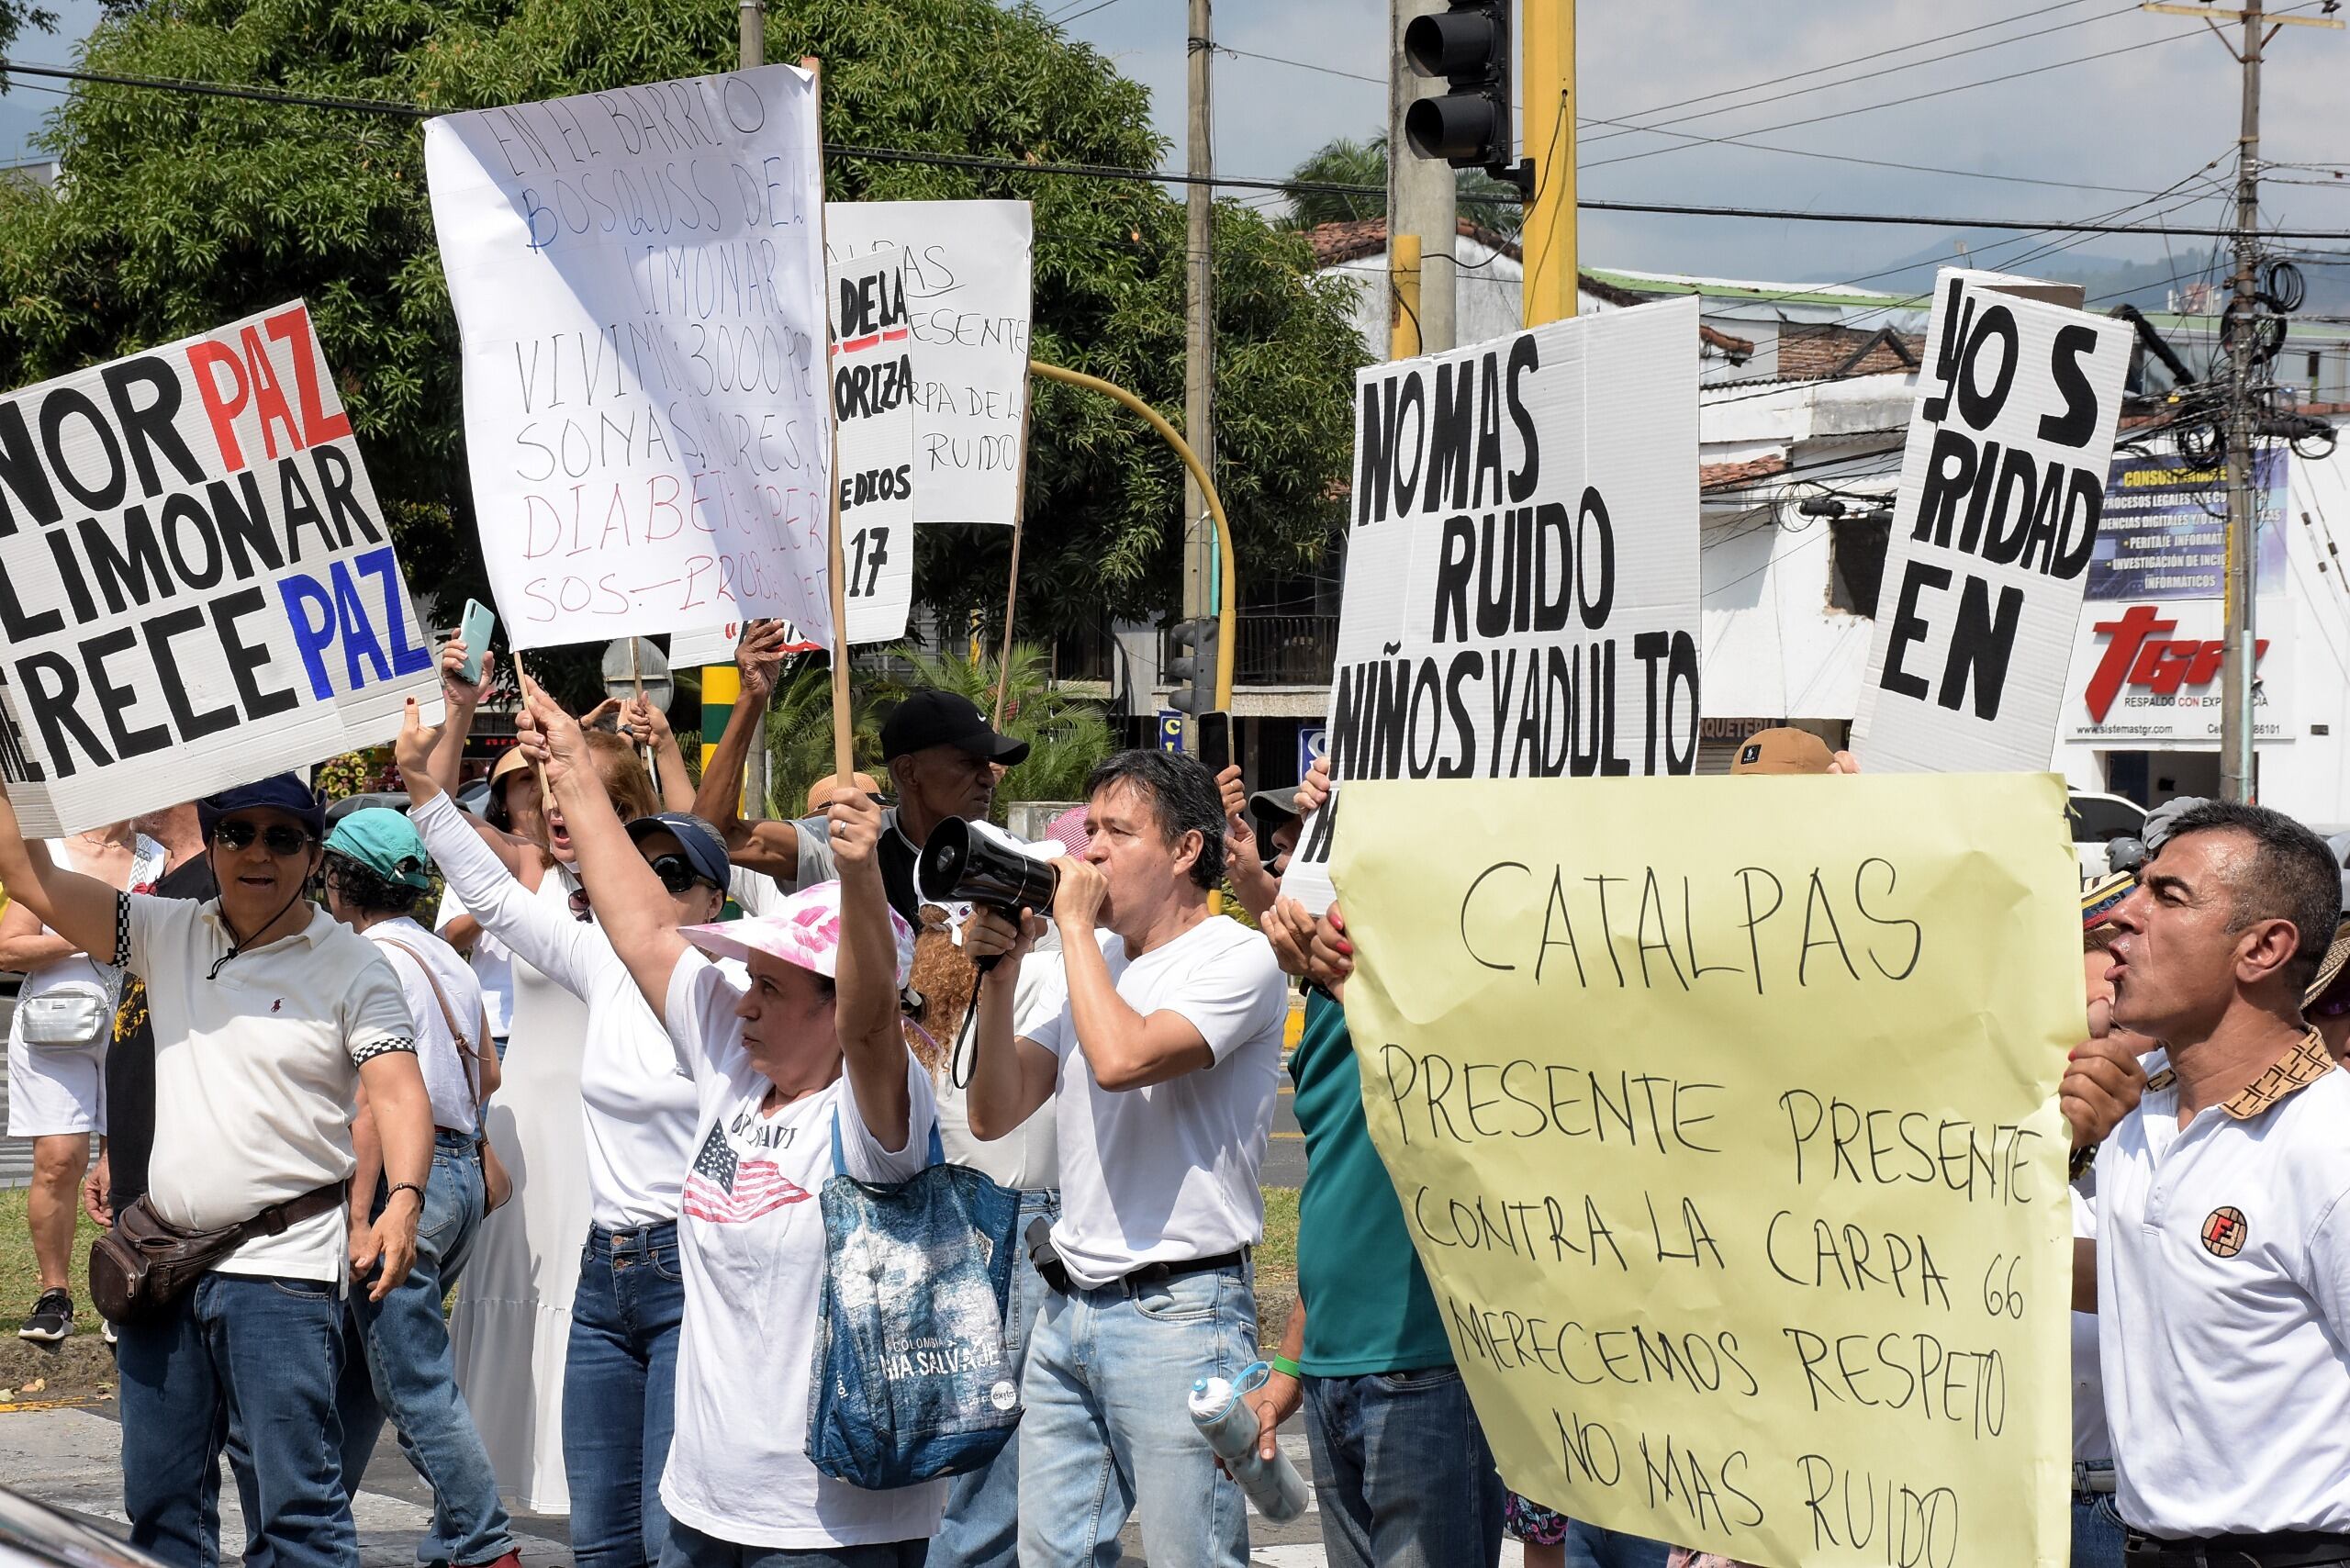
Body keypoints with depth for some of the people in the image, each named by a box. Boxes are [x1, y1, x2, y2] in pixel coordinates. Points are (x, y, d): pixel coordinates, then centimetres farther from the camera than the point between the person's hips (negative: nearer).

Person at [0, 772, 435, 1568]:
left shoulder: (350, 965, -2)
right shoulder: (167, 934, 11)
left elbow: (398, 1093, -13)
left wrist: (402, 1202, -30)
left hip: (282, 1264, -5)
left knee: (296, 1500, -9)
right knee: (158, 1496, 12)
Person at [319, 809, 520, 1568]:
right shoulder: (449, 960, 13)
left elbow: (373, 1097, -19)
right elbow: (487, 1075, 23)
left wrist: (359, 1213, -21)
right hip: (462, 1170, 9)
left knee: (416, 1385, -6)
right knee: (356, 1362, 18)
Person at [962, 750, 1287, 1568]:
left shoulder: (1236, 960, -8)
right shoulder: (1095, 960, 16)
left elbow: (1121, 1058, -26)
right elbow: (995, 1112, 13)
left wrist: (1076, 925, -13)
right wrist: (999, 976, 0)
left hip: (1177, 1312, -7)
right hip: (1067, 1308, 8)